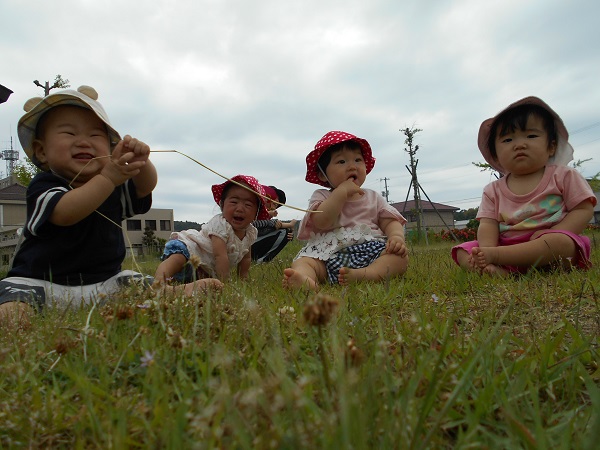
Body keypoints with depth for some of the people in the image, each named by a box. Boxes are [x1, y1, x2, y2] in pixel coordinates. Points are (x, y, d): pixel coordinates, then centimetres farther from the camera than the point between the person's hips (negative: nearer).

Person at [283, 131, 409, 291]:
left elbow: (390, 222, 10)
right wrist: (342, 192, -9)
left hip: (371, 252, 3)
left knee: (400, 256, -23)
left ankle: (363, 275, -48)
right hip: (329, 257, -2)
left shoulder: (373, 197, 19)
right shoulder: (321, 196, 10)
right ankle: (306, 281, -59)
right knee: (302, 262, -25)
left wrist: (397, 237, -14)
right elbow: (321, 222, -10)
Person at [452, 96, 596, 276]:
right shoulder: (493, 190, 8)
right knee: (462, 252, -15)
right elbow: (488, 224, -1)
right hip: (506, 247, 3)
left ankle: (495, 256, -33)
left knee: (561, 242, -35)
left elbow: (584, 209, 1)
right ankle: (500, 272, -40)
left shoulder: (563, 176, 5)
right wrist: (486, 251, -24)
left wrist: (551, 237, -16)